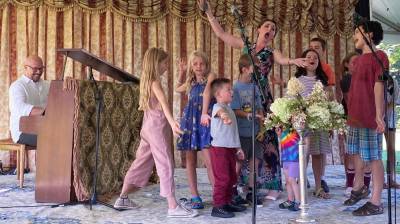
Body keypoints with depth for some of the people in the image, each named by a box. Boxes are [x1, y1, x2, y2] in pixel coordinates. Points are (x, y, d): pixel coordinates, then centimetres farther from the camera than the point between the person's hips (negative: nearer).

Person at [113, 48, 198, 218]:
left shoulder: (146, 80, 14)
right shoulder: (155, 82, -13)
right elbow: (163, 102, -31)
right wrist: (172, 121, -44)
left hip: (148, 127, 9)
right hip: (157, 127, -9)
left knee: (141, 163, 15)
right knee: (166, 165, -8)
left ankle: (123, 199, 23)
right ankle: (173, 207, -6)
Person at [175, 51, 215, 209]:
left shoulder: (211, 76, -1)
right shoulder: (190, 82, 16)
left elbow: (207, 92, -19)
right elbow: (178, 89, 34)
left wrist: (205, 113, -31)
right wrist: (181, 72, 24)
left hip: (204, 120, -5)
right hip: (189, 120, 6)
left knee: (210, 161, -12)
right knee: (190, 160, 5)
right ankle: (194, 196, 12)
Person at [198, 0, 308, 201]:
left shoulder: (272, 52, 6)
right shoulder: (246, 45, 13)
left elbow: (282, 60, -17)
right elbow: (221, 34, 14)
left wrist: (292, 61, -40)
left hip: (262, 98, -2)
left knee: (266, 139, -3)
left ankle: (273, 186, 3)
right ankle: (247, 182, 15)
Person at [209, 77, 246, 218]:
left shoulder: (229, 109, 18)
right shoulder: (218, 106, -10)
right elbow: (219, 111, -39)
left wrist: (238, 148, 24)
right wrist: (224, 115, -62)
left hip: (230, 148, 9)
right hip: (219, 148, -9)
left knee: (231, 178, 15)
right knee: (222, 178, -7)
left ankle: (227, 203, 27)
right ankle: (218, 206, 1)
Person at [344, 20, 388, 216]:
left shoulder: (379, 56, -8)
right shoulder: (359, 59, 17)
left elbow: (379, 86, -16)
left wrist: (379, 114, -21)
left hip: (370, 117, -9)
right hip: (356, 115, 9)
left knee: (373, 157, -3)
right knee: (356, 152, 19)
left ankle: (376, 203, 4)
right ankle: (359, 187, 38)